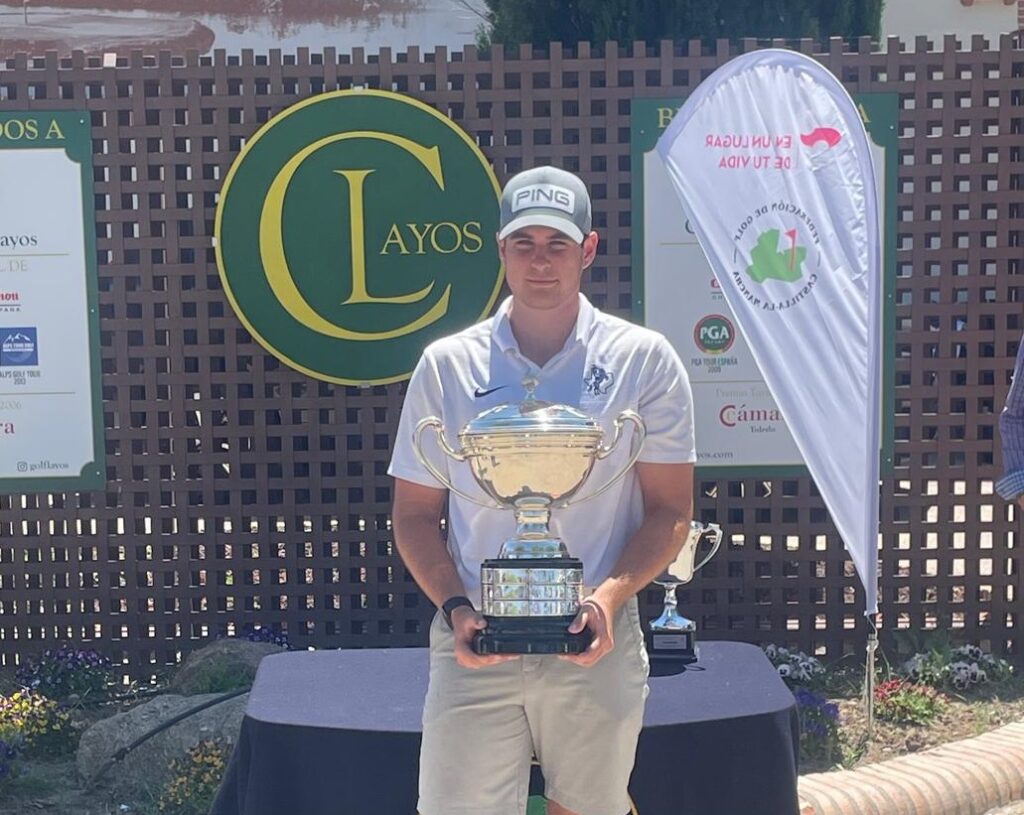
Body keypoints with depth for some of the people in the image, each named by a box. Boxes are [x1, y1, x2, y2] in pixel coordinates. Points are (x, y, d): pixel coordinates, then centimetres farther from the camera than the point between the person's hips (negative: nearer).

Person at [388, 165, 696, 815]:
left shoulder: (644, 360, 0)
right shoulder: (447, 365, 3)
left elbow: (670, 510, 1)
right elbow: (415, 514, 7)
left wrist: (610, 595, -16)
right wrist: (456, 608, -9)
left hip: (597, 646, 0)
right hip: (476, 643, 0)